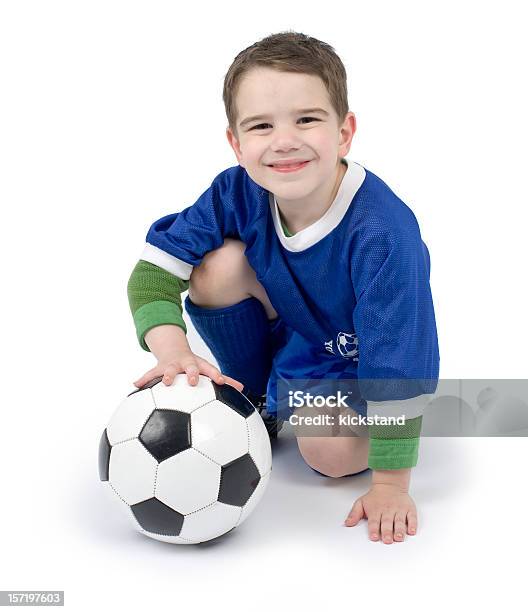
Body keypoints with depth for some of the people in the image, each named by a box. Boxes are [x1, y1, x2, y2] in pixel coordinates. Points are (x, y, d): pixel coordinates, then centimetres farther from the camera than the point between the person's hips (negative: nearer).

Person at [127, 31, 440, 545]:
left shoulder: (383, 231, -36)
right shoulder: (237, 193, -22)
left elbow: (399, 363, -33)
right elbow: (154, 270, -20)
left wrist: (391, 485, -29)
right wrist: (172, 350, -39)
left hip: (356, 365, -4)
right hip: (282, 337, 5)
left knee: (328, 451, -32)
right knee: (219, 265, -21)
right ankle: (255, 402, 2)